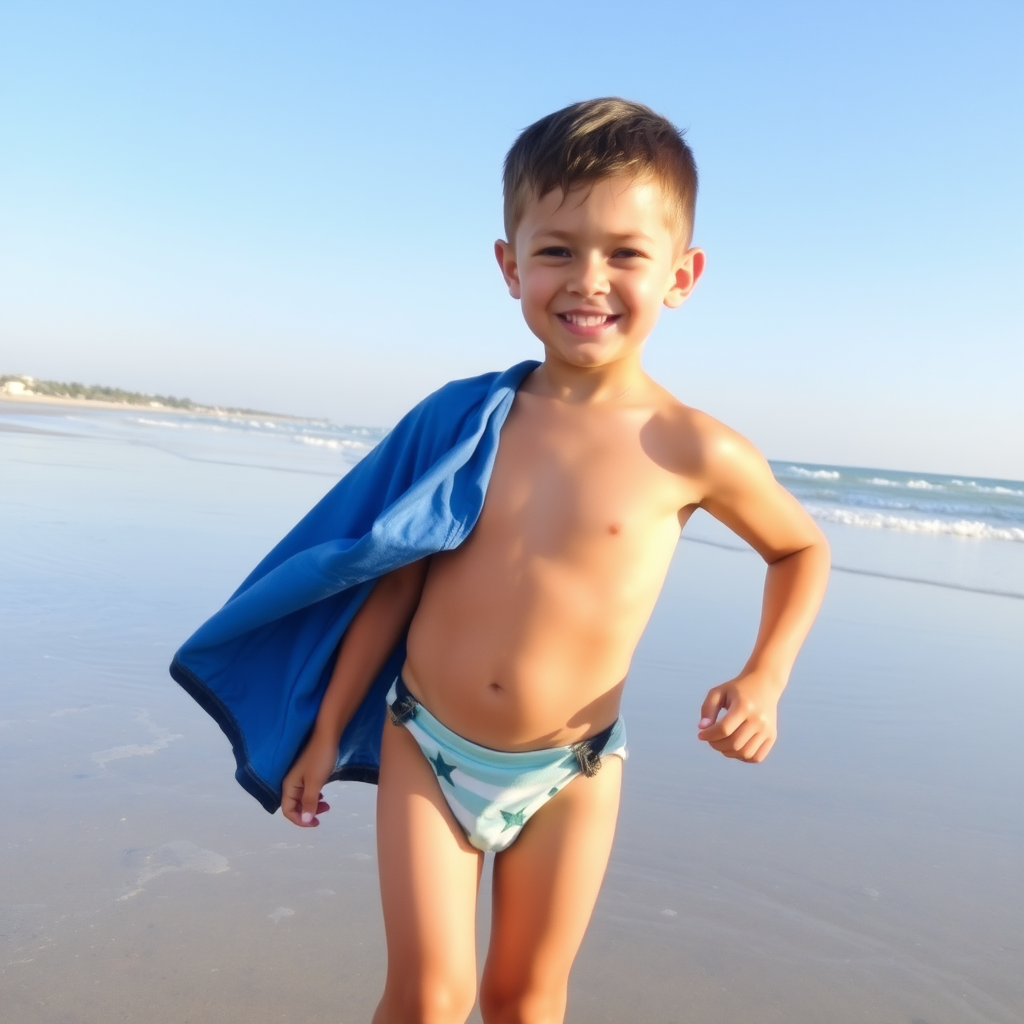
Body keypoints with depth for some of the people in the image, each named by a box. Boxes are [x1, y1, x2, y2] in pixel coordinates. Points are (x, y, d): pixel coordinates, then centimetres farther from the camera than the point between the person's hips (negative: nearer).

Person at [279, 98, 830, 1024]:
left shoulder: (692, 450, -12)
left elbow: (801, 549, 7)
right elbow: (398, 581, 1)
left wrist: (764, 680, -6)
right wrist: (327, 732, 6)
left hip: (568, 774, 0)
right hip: (424, 748, 1)